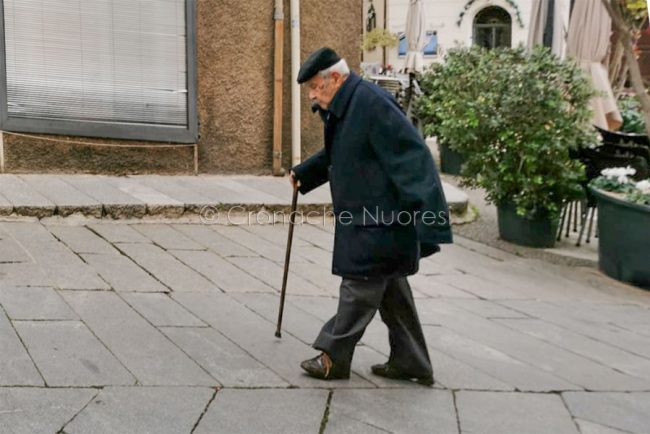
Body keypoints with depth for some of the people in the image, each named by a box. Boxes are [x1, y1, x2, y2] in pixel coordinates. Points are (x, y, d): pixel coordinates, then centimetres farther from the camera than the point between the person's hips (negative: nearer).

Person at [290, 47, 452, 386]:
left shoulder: (372, 104, -21)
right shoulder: (342, 107, 10)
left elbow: (412, 159, -25)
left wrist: (427, 223, -28)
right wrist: (302, 174, 38)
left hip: (380, 221, -10)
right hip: (366, 217, 10)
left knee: (359, 286, 2)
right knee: (390, 289, 15)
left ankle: (334, 357, 17)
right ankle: (409, 362, 26)